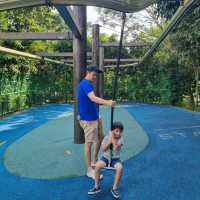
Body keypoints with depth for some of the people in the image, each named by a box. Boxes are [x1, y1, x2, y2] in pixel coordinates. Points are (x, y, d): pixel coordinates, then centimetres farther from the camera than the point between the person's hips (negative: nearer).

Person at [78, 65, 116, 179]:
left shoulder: (88, 84, 16)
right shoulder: (85, 83, -17)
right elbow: (93, 98, -33)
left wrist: (105, 103, 6)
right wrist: (107, 102, -47)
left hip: (95, 117, 10)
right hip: (88, 118, -10)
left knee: (100, 137, 20)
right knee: (89, 142, -3)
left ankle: (95, 161, 36)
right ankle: (90, 170, 7)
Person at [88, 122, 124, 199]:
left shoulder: (120, 139, -6)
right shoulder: (107, 138, -5)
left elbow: (117, 148, -24)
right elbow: (103, 149, -13)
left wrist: (113, 139, -27)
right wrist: (109, 141, -22)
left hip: (115, 159, -1)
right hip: (105, 158, 1)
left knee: (120, 168, -32)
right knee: (97, 165, -29)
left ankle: (114, 188, -11)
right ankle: (96, 187, -9)